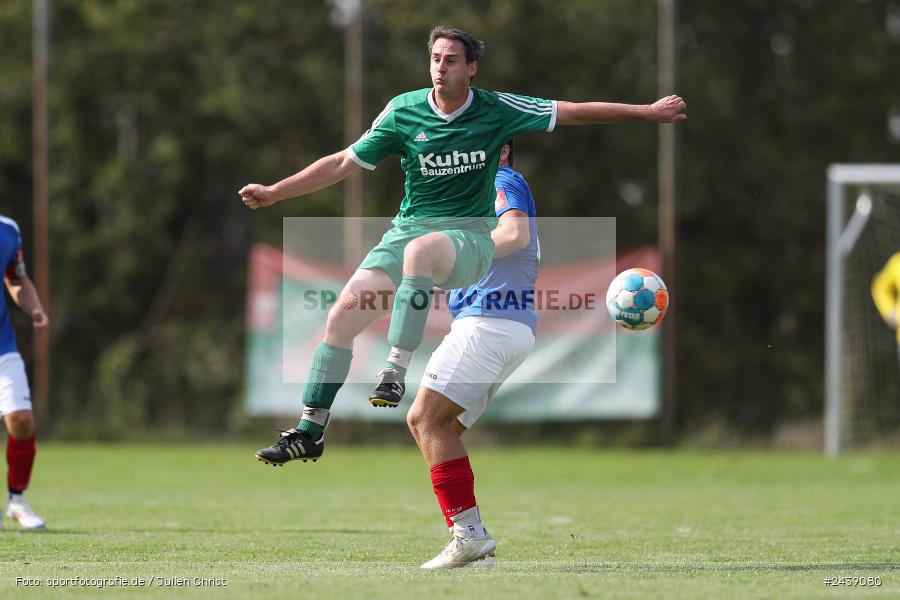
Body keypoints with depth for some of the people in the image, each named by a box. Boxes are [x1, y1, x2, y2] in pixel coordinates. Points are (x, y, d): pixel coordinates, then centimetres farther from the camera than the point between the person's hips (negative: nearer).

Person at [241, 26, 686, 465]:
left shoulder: (497, 110, -3)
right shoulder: (403, 112, 1)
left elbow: (574, 112, 4)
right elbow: (344, 163, 8)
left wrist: (648, 112, 4)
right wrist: (274, 192, 4)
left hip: (469, 236, -3)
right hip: (408, 229, 3)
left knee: (420, 249, -40)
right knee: (343, 313, -14)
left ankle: (396, 368, -39)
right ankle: (309, 432, -5)